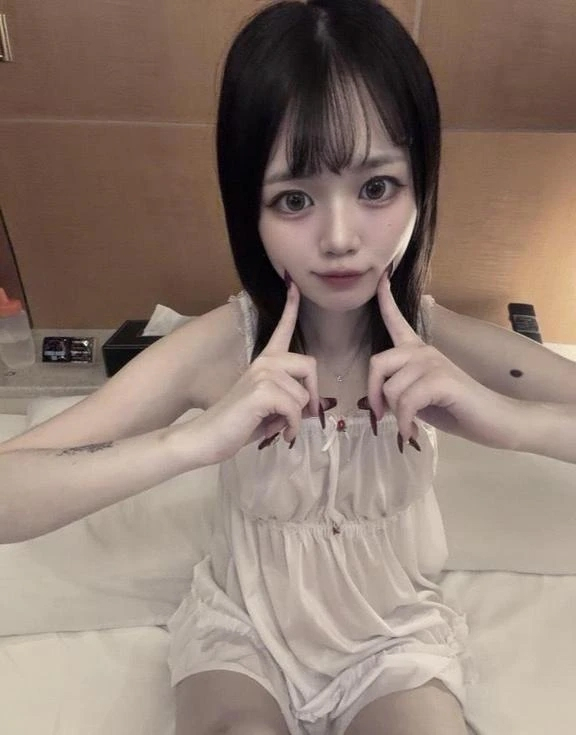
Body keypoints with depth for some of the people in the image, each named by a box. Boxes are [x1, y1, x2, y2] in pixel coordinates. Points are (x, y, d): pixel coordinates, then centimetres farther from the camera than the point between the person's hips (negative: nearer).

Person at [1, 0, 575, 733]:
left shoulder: (440, 341, -20)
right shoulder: (219, 346, -24)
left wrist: (510, 419, -36)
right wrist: (196, 437, -42)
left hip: (394, 634, 2)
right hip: (241, 625, -1)